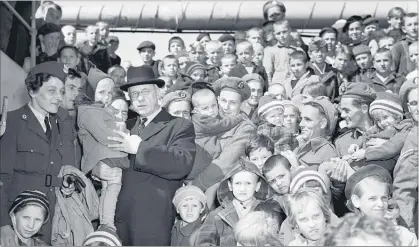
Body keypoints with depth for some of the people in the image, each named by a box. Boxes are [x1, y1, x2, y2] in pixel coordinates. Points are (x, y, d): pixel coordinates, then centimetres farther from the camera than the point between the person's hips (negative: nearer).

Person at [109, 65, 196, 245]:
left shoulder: (180, 126, -3)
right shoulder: (126, 127, 15)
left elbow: (182, 164, -19)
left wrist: (140, 148, -17)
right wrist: (99, 167, -2)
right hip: (120, 220, 5)